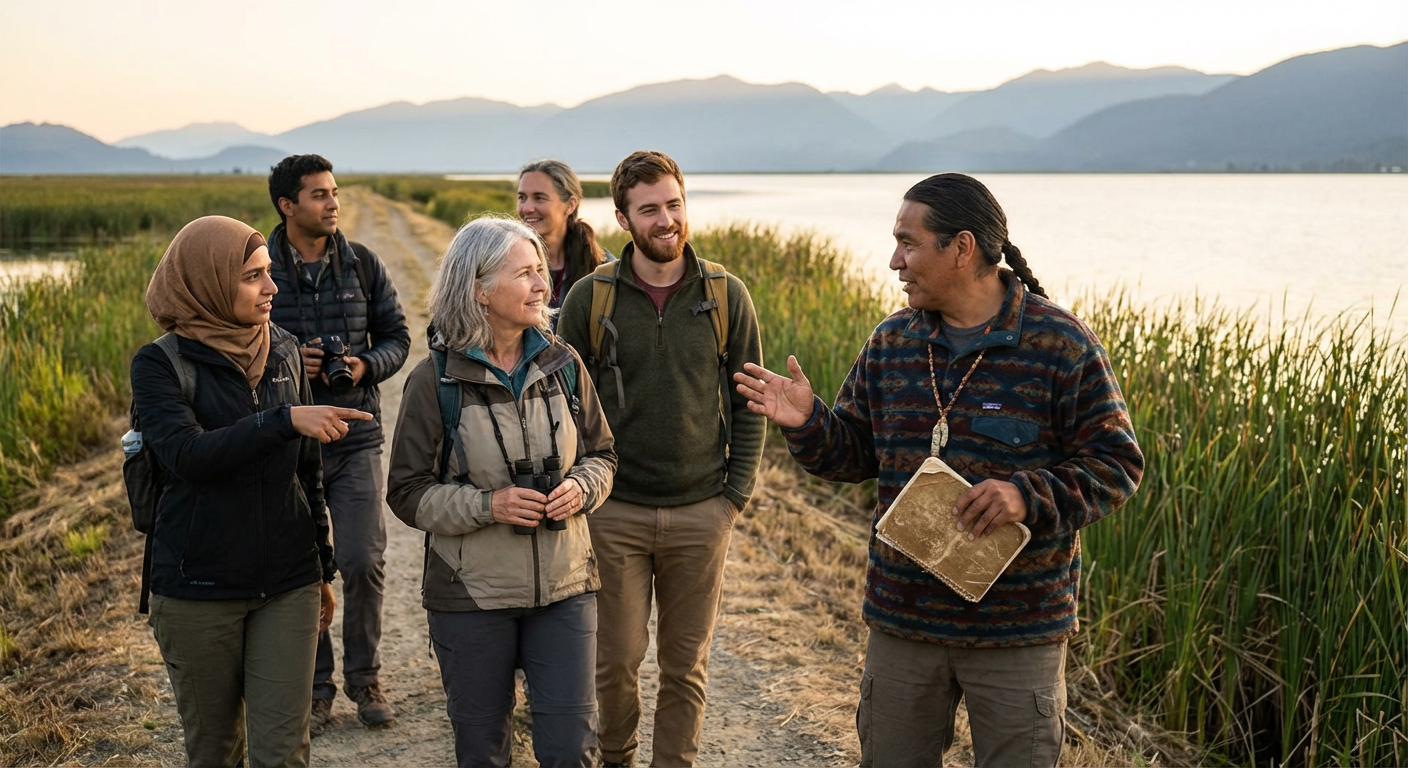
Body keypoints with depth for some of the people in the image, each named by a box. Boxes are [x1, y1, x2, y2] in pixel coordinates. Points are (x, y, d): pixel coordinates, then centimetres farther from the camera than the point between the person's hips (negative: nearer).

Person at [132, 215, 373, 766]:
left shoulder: (284, 352, 4)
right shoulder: (160, 364, -8)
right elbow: (188, 454, -26)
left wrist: (323, 569, 17)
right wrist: (285, 419, -35)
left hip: (287, 585, 3)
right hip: (198, 590, -2)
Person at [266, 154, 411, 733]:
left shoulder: (362, 263, 3)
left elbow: (396, 336, 8)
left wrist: (365, 367, -12)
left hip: (356, 437, 1)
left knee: (364, 563, -3)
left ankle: (364, 678, 18)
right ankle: (315, 687, 22)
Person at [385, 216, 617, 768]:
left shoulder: (562, 364, 0)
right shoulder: (436, 378, -10)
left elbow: (601, 453, 11)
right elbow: (408, 492, -6)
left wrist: (581, 487, -11)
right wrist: (488, 504, -20)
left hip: (564, 586, 2)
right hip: (472, 593, -2)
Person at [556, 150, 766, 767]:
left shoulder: (727, 296, 0)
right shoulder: (589, 298, -2)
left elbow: (748, 404, 5)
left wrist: (736, 494, -1)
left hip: (701, 513, 1)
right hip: (615, 513, 0)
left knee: (686, 664, 9)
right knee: (616, 660, 8)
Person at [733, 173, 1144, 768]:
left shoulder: (1063, 347, -9)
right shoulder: (891, 343, 6)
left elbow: (1116, 464, -8)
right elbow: (855, 452, 10)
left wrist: (1029, 496, -24)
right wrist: (807, 425, -11)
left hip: (1018, 629, -4)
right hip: (903, 622, 4)